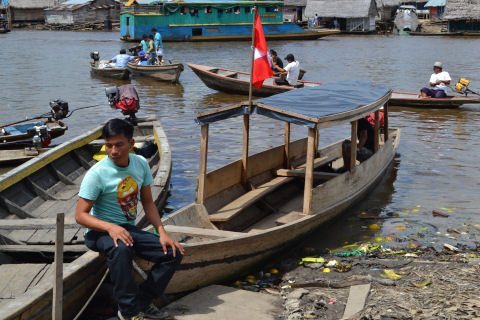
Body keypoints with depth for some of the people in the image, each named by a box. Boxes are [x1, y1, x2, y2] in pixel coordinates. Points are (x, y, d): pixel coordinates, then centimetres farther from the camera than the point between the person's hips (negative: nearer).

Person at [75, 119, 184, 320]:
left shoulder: (141, 164, 0)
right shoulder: (97, 174, -17)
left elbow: (147, 202, 9)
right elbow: (80, 215, -17)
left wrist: (162, 233, -4)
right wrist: (110, 227, -34)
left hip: (129, 229, 6)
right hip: (100, 231, -6)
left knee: (174, 253, -10)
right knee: (121, 249, -40)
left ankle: (143, 301, -4)